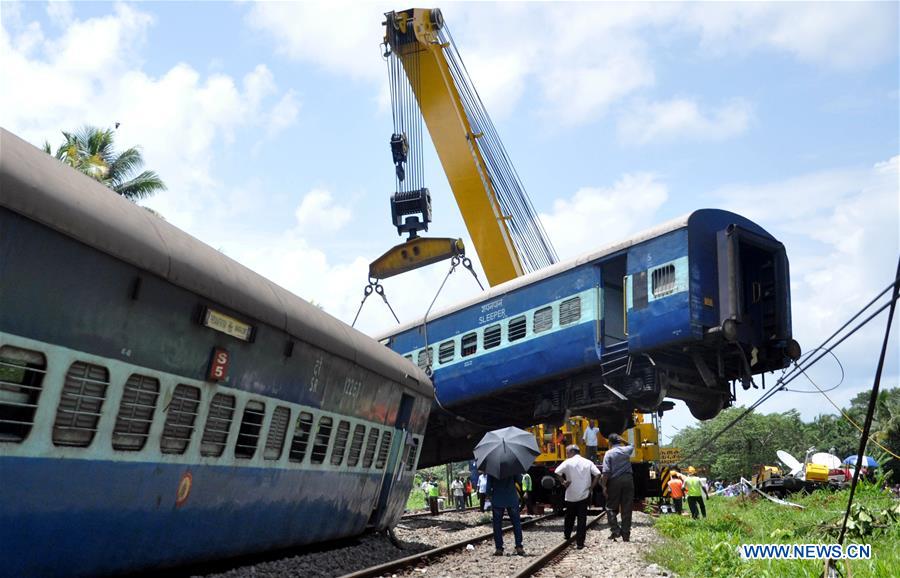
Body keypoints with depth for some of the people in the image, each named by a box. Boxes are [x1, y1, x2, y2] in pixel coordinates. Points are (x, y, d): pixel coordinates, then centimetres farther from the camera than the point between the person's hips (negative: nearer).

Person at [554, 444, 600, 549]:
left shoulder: (568, 462, -4)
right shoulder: (588, 462, 3)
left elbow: (557, 472, -16)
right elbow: (597, 474, -7)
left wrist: (563, 481, -2)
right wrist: (591, 487, -1)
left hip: (571, 495, -1)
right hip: (584, 495, 1)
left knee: (569, 517, 20)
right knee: (582, 519, 3)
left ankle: (567, 535, 33)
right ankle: (580, 543, 0)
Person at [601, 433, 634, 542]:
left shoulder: (609, 453, -5)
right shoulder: (626, 450, 5)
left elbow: (606, 472, -12)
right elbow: (632, 446, 33)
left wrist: (604, 486, -9)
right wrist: (622, 441, 22)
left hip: (615, 481, -3)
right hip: (628, 480, 3)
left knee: (611, 507, 8)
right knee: (626, 509, 7)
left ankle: (615, 530, -7)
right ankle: (626, 535, 9)